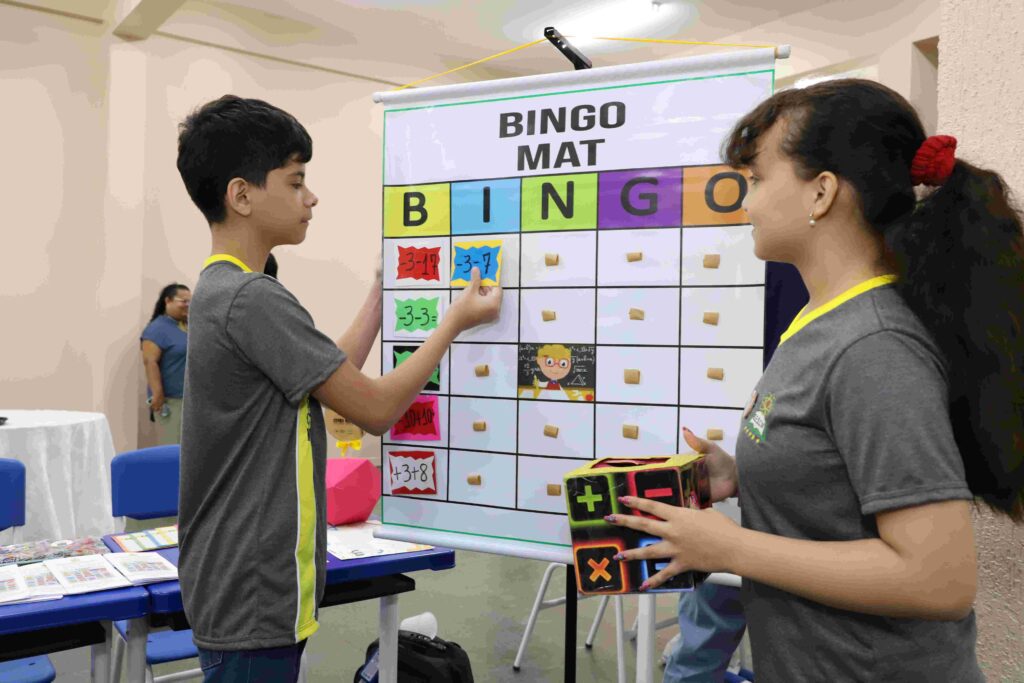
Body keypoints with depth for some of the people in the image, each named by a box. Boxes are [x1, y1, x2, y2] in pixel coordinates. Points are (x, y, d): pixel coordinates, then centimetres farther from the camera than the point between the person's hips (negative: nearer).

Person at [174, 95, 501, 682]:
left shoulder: (219, 289, 9)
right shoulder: (254, 299, -21)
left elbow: (336, 377, 14)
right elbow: (376, 408, -17)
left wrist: (383, 290, 18)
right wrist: (456, 322, -5)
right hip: (252, 596, -10)